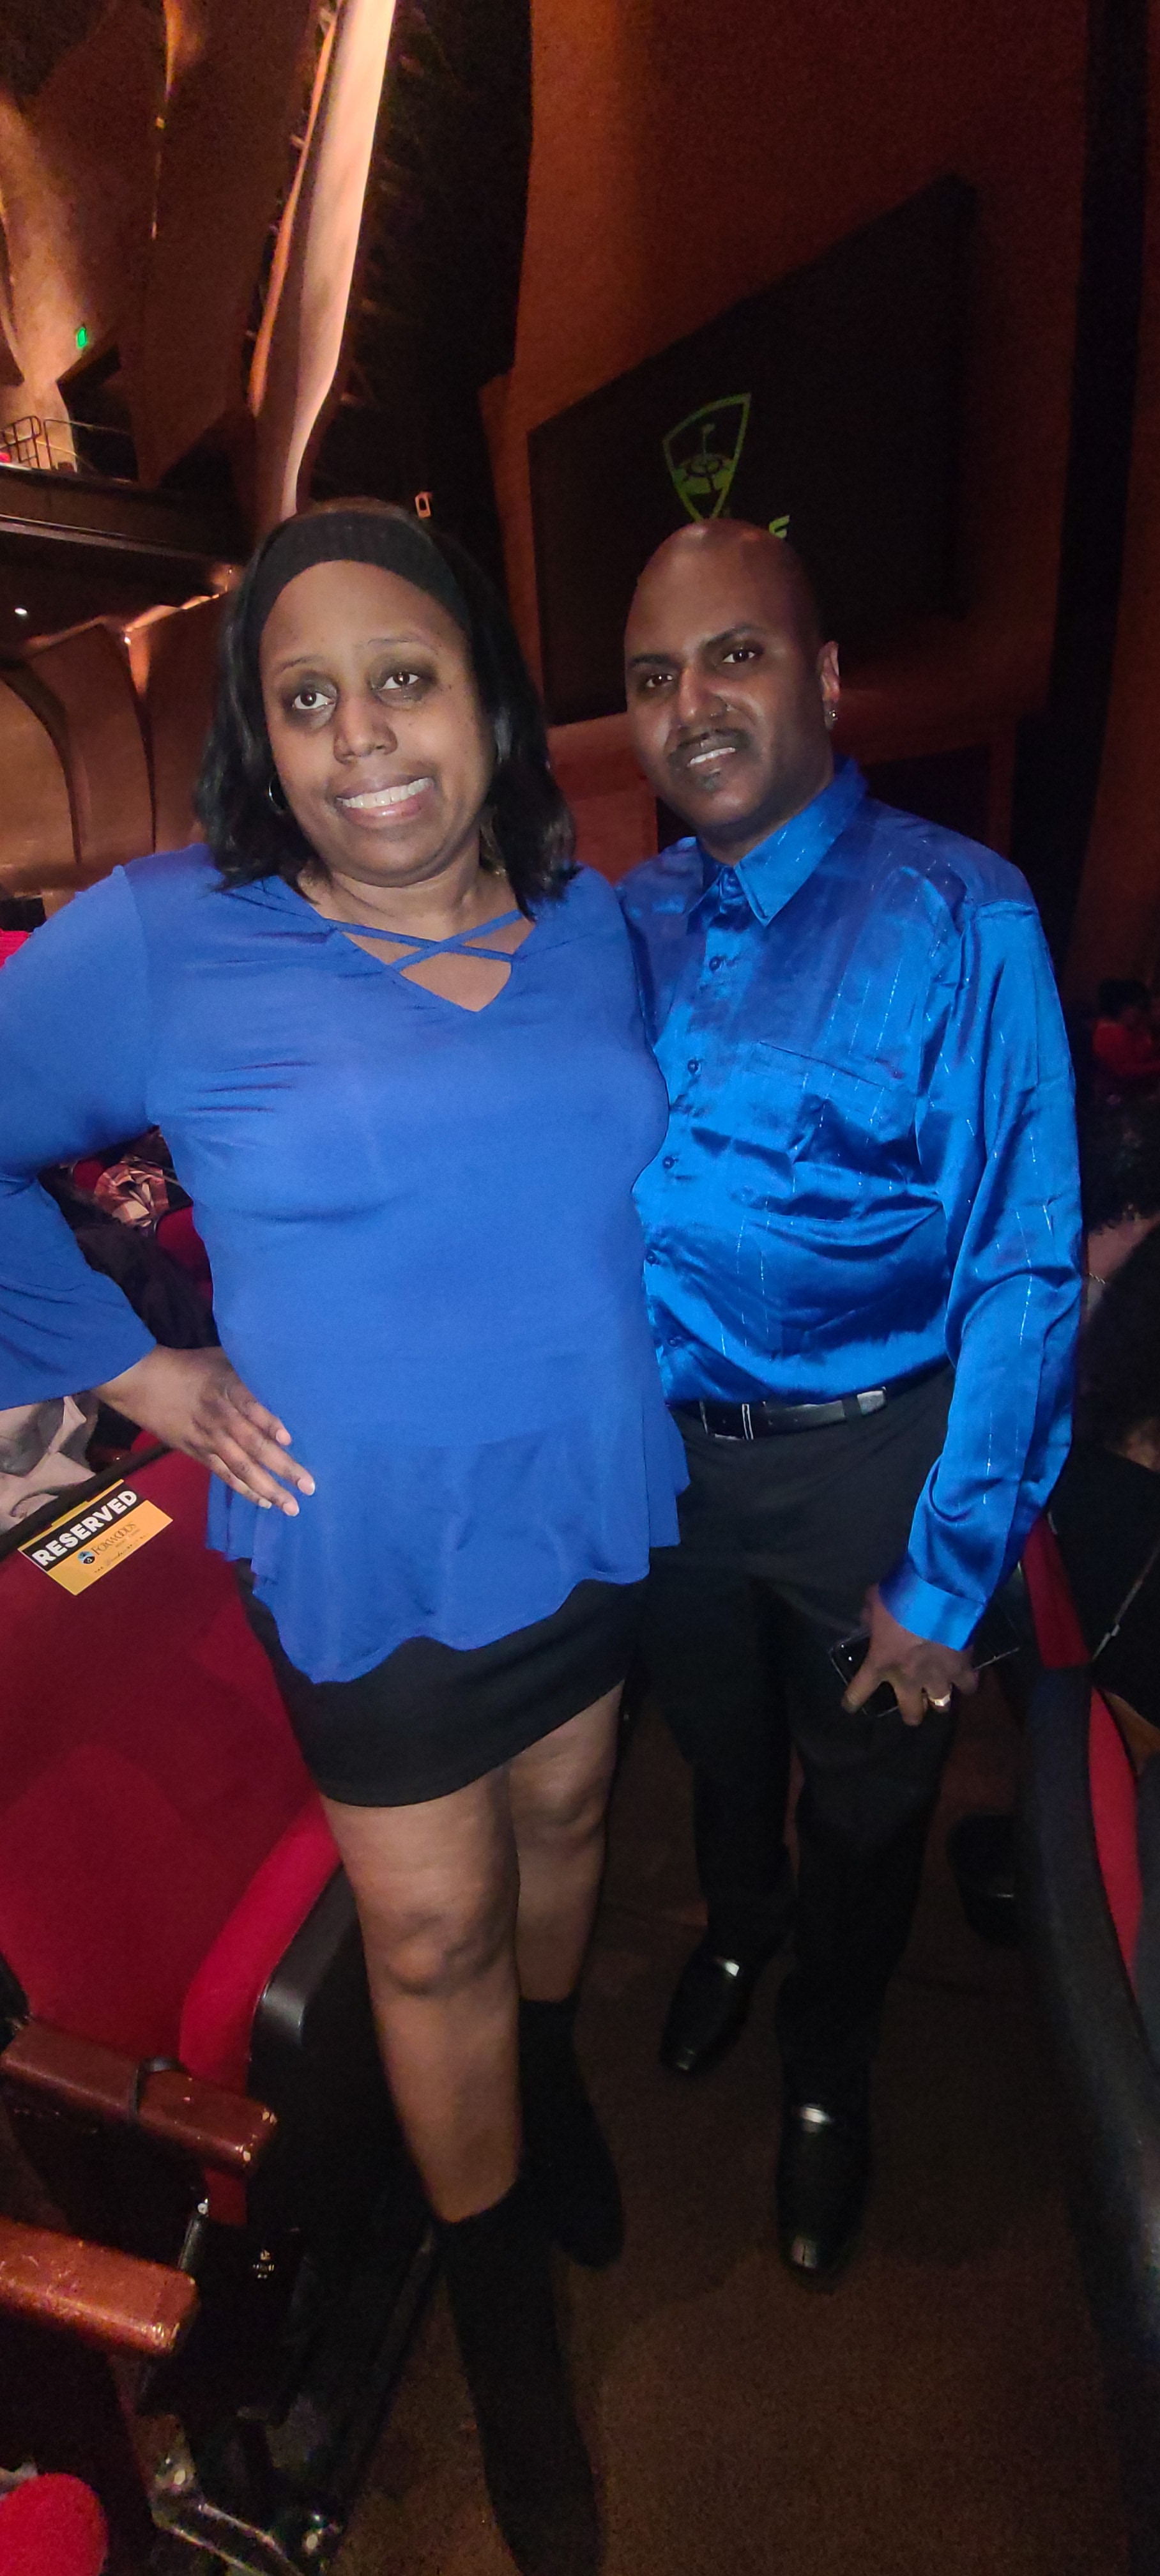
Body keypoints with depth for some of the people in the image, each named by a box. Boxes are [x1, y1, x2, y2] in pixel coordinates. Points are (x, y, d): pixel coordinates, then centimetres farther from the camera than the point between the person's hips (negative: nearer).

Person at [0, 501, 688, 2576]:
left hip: (598, 1506, 4)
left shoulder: (592, 915, 1)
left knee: (564, 1815, 25)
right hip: (370, 1551, -4)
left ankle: (552, 2077, 59)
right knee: (433, 1937, 13)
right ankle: (501, 2297, 45)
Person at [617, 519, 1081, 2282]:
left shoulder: (959, 916, -16)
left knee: (865, 1800, 20)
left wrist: (948, 1576, -17)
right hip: (669, 1450, 4)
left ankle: (828, 2072, 53)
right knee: (716, 1741, 28)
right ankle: (737, 1931, 63)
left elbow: (1025, 1266, -17)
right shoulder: (626, 924, 0)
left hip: (867, 1463, -4)